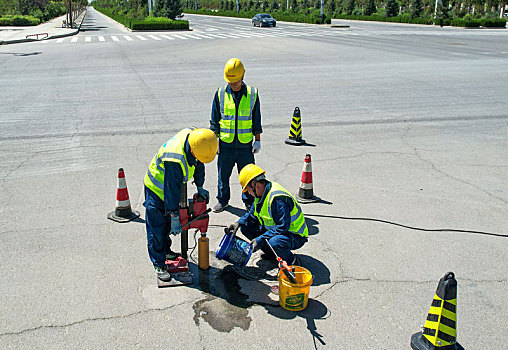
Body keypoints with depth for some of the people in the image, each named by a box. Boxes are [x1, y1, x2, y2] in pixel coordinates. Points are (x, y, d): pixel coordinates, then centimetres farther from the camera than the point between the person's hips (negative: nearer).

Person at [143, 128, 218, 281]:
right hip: (157, 188, -8)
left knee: (167, 223, 23)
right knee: (156, 227, -2)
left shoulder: (193, 135, -20)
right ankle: (159, 264, 9)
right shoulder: (175, 160, -43)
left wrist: (200, 187, 2)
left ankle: (165, 250, 41)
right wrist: (175, 217, -27)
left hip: (174, 184, 8)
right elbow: (172, 191, -35)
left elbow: (198, 164, 0)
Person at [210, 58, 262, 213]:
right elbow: (214, 120, 6)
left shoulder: (252, 94, 0)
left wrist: (257, 140, 6)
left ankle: (249, 201, 25)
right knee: (223, 174, 9)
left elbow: (256, 120, 7)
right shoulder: (220, 94, -1)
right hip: (225, 143, 0)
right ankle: (223, 200, 27)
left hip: (246, 144, 0)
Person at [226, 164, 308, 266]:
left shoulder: (277, 198, -29)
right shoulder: (261, 194, 1)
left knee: (275, 242, -40)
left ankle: (293, 261, -9)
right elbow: (252, 214, 11)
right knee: (245, 228, 0)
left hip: (296, 236, -9)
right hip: (274, 229, 9)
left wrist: (261, 239, -31)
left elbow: (283, 226, -31)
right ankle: (270, 255, 10)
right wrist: (238, 223, -7)